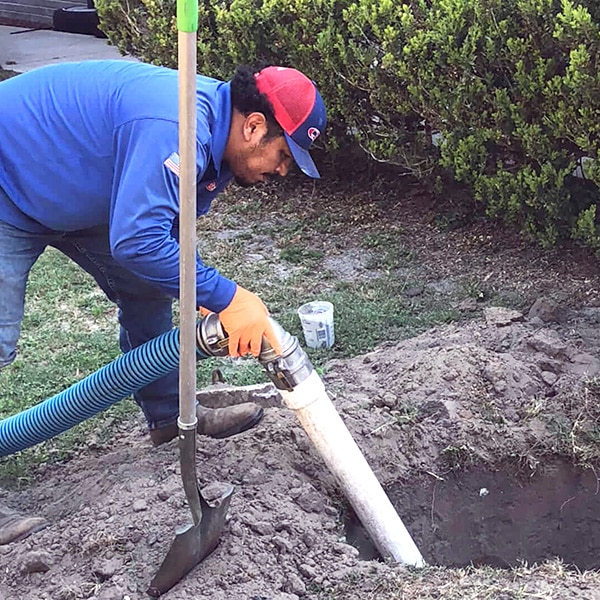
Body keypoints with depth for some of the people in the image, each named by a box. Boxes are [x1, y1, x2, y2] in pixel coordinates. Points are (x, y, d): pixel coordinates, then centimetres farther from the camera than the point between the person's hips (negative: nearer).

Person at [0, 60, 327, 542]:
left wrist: (234, 306, -5)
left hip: (68, 190, 10)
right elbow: (136, 240, -41)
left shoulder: (216, 137, -2)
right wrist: (226, 297, -33)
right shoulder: (176, 129, -34)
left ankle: (170, 414, 26)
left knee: (147, 291, 11)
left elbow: (167, 234, 5)